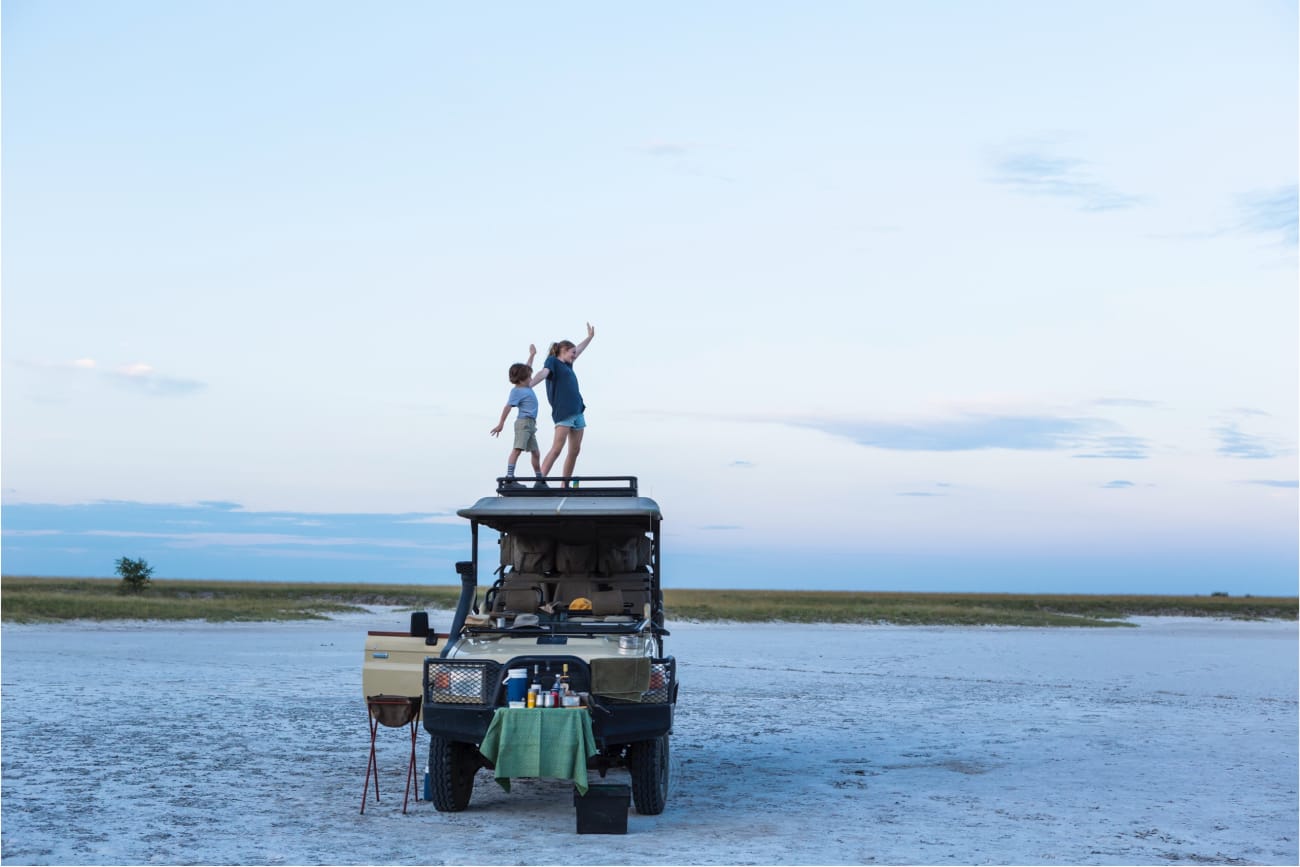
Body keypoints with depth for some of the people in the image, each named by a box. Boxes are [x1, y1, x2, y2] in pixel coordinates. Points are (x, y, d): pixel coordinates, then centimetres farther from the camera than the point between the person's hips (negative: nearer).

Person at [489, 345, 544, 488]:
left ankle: (540, 480, 24)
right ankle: (509, 478, -26)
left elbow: (526, 369, 32)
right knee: (517, 449, -18)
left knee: (536, 453, 15)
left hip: (530, 424, 10)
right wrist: (501, 424, -15)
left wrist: (532, 355, 40)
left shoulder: (527, 386, 16)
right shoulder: (516, 391, -8)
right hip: (523, 422, -10)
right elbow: (508, 407, -12)